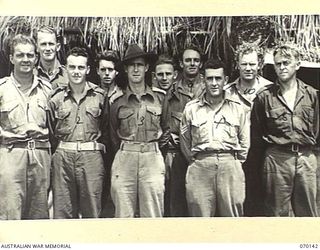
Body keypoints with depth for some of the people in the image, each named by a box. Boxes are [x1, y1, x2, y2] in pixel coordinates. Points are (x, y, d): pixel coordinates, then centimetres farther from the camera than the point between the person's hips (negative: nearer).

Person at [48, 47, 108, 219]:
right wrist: (59, 150, 6)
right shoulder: (56, 98, 8)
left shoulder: (99, 96, 6)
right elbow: (50, 131, 12)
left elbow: (106, 128, 12)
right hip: (62, 157, 1)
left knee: (92, 211, 3)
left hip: (92, 157, -1)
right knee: (62, 211, 5)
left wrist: (98, 146, 4)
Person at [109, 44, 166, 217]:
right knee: (124, 215, 0)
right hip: (124, 158, 0)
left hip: (153, 157, 0)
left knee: (152, 215, 0)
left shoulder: (160, 97, 8)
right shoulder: (117, 101, 8)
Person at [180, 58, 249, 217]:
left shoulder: (237, 108, 11)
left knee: (232, 214, 2)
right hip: (200, 168, 0)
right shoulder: (191, 108, 9)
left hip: (230, 166, 1)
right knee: (200, 215, 0)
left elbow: (245, 141, 16)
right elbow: (184, 141, 15)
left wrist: (237, 161, 11)